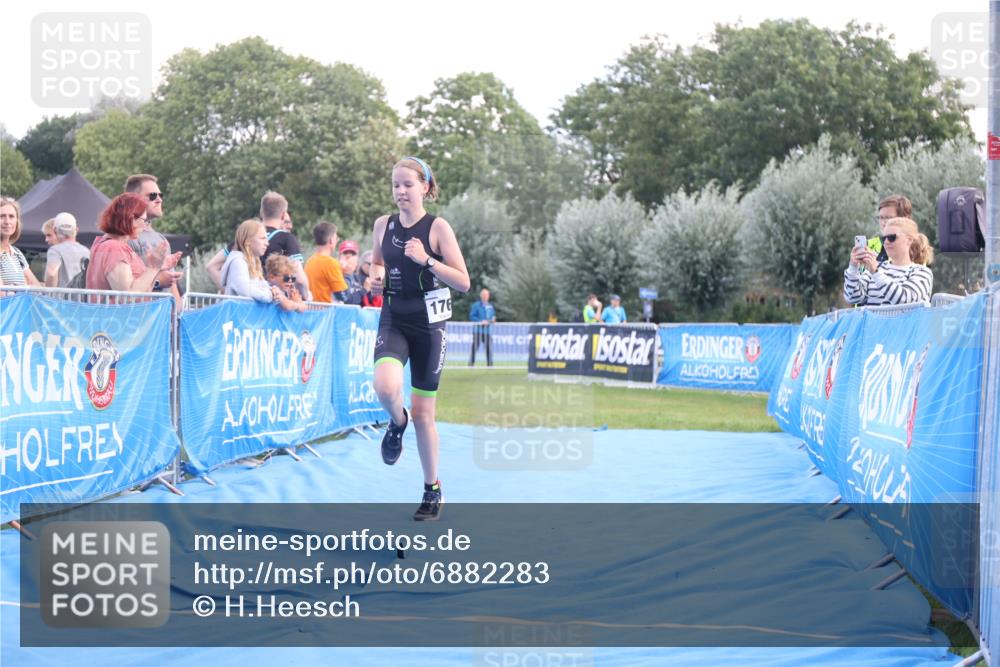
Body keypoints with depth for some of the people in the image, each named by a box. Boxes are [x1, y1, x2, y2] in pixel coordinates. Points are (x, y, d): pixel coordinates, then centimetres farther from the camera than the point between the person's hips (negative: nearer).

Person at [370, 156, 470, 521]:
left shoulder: (438, 227, -7)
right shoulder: (383, 225, 4)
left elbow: (463, 282, -10)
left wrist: (426, 260, -22)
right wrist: (376, 276, -3)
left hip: (428, 324, -2)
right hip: (393, 320, 2)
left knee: (423, 414, 4)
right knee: (386, 387, -29)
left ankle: (433, 491, 20)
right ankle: (397, 423, 7)